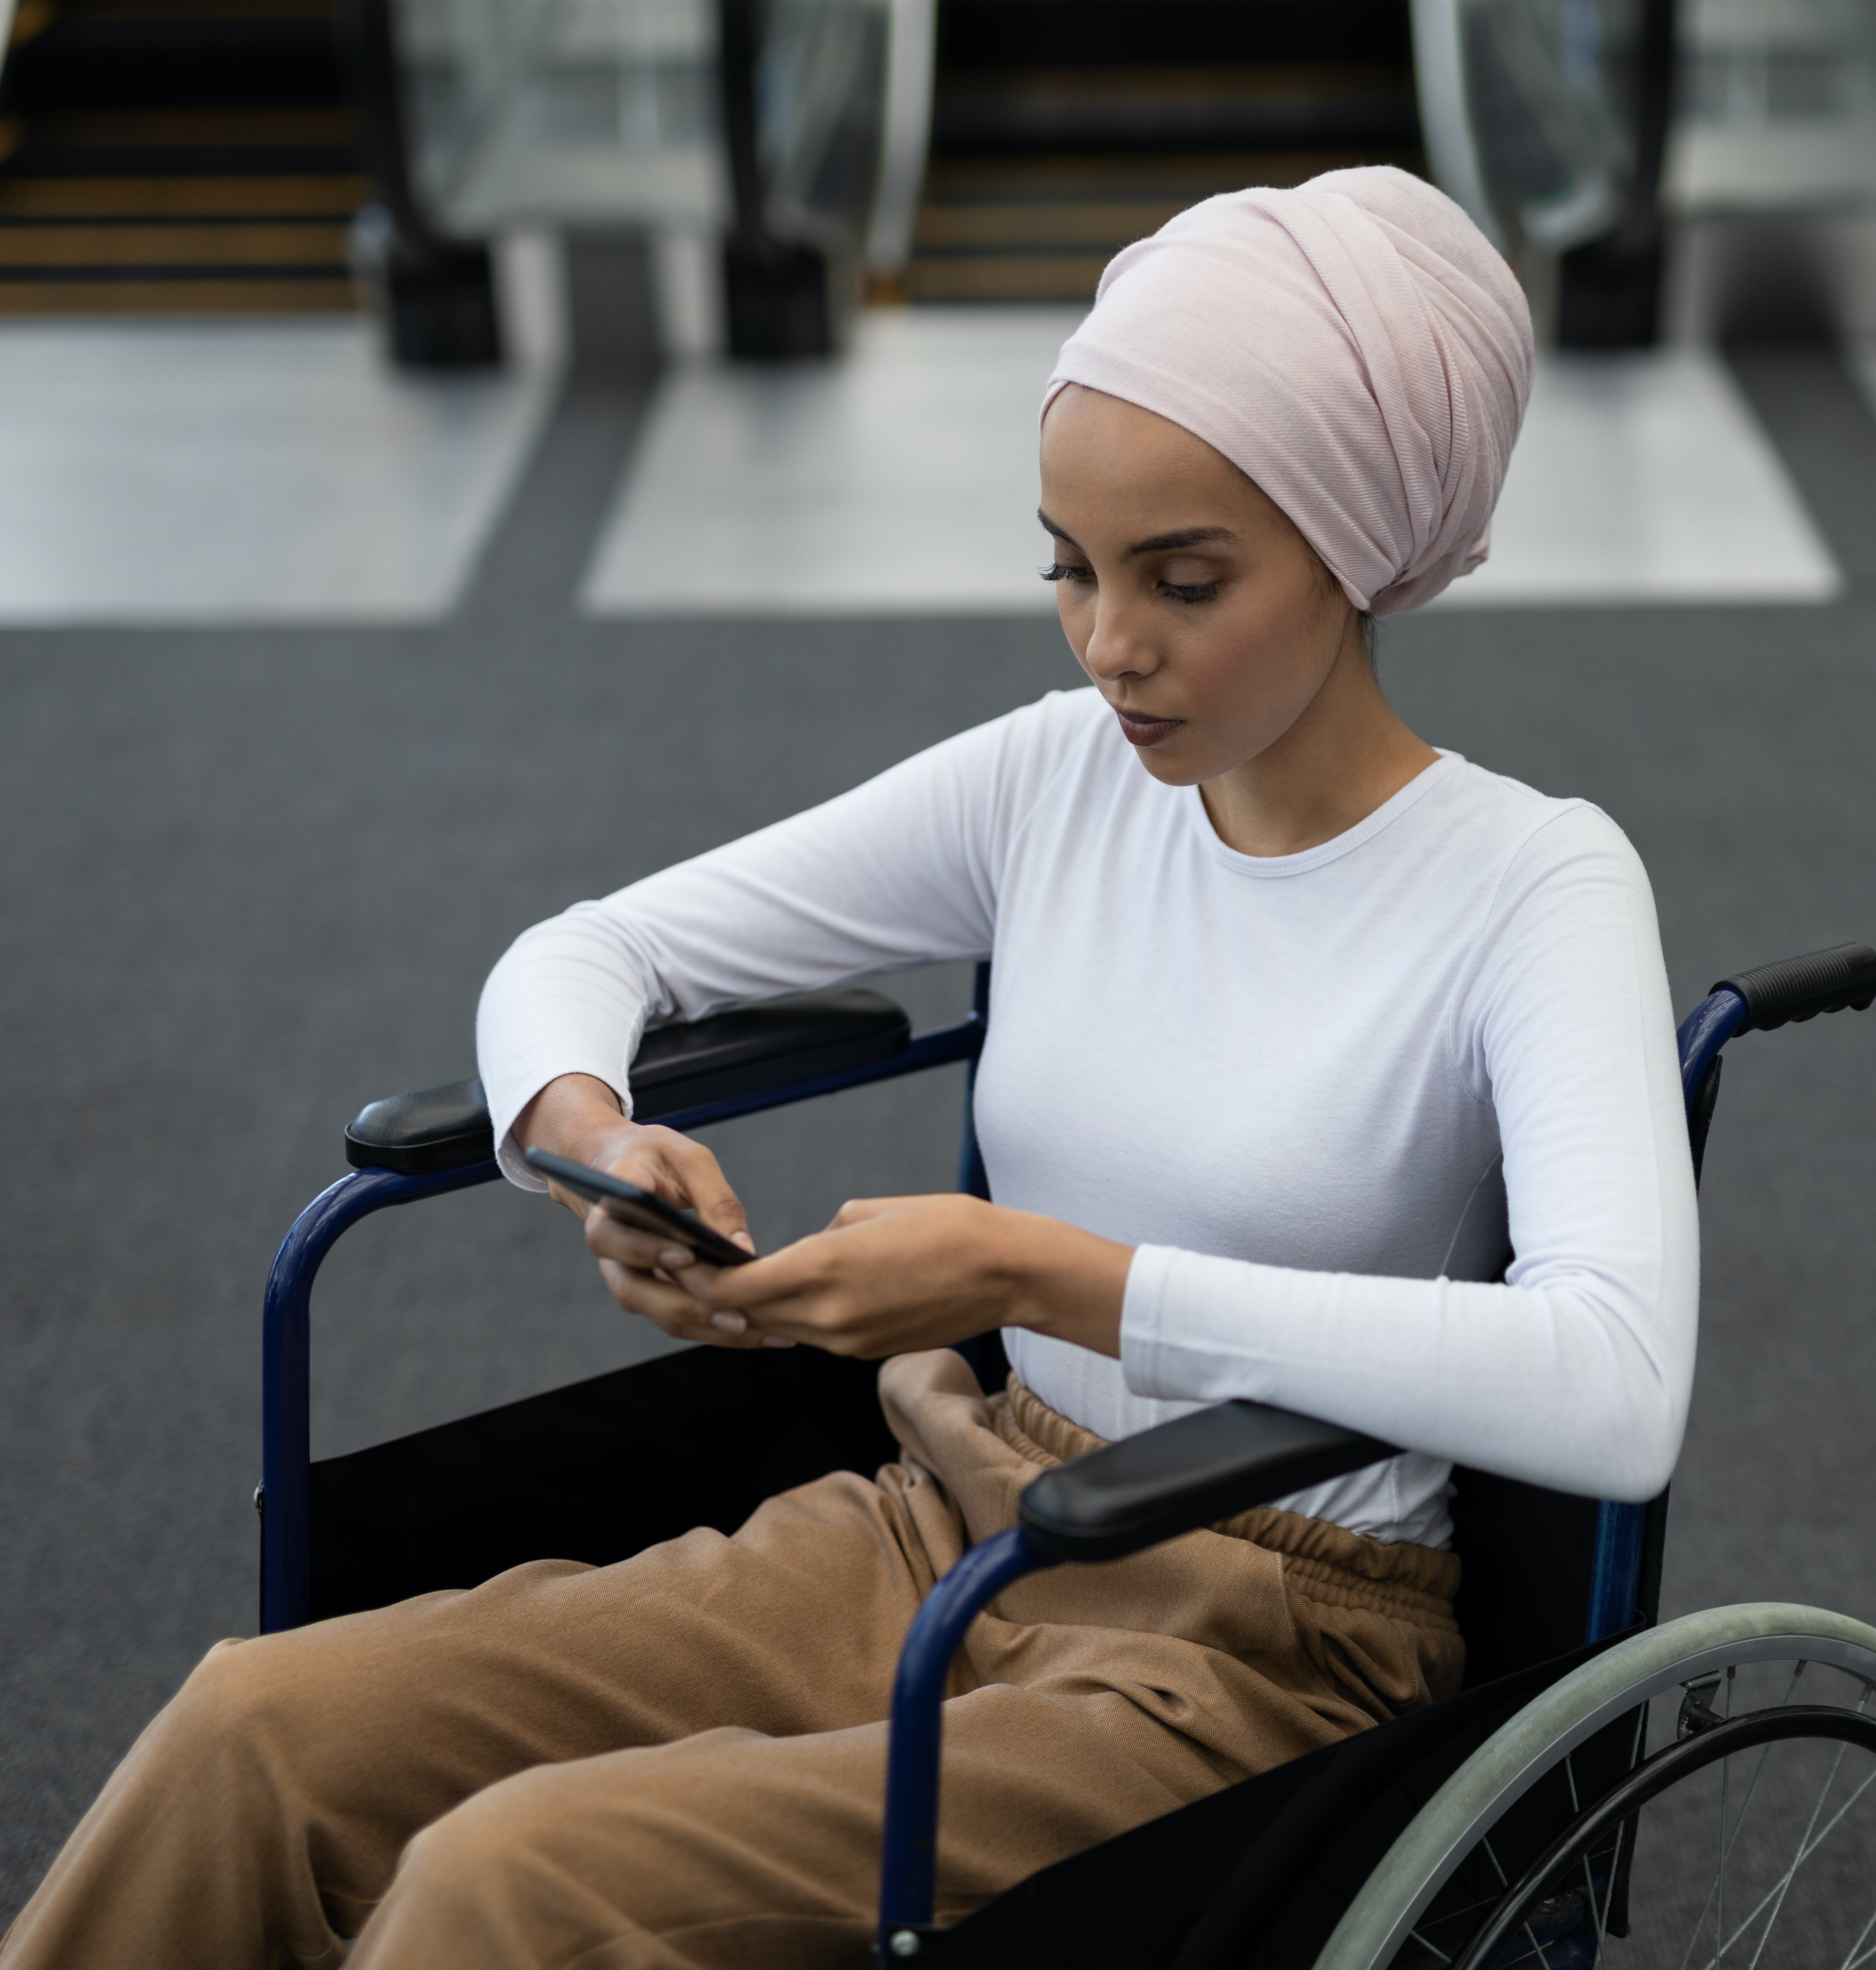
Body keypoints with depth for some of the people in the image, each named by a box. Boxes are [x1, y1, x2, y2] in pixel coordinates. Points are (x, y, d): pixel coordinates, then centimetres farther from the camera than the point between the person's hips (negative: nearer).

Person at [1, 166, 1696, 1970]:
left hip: (1266, 1663, -5)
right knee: (264, 1727, -15)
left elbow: (1616, 1397, -30)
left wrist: (1033, 1274, -31)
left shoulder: (1534, 888, -13)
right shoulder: (1056, 777, 3)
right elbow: (583, 948, 9)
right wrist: (589, 1137, -16)